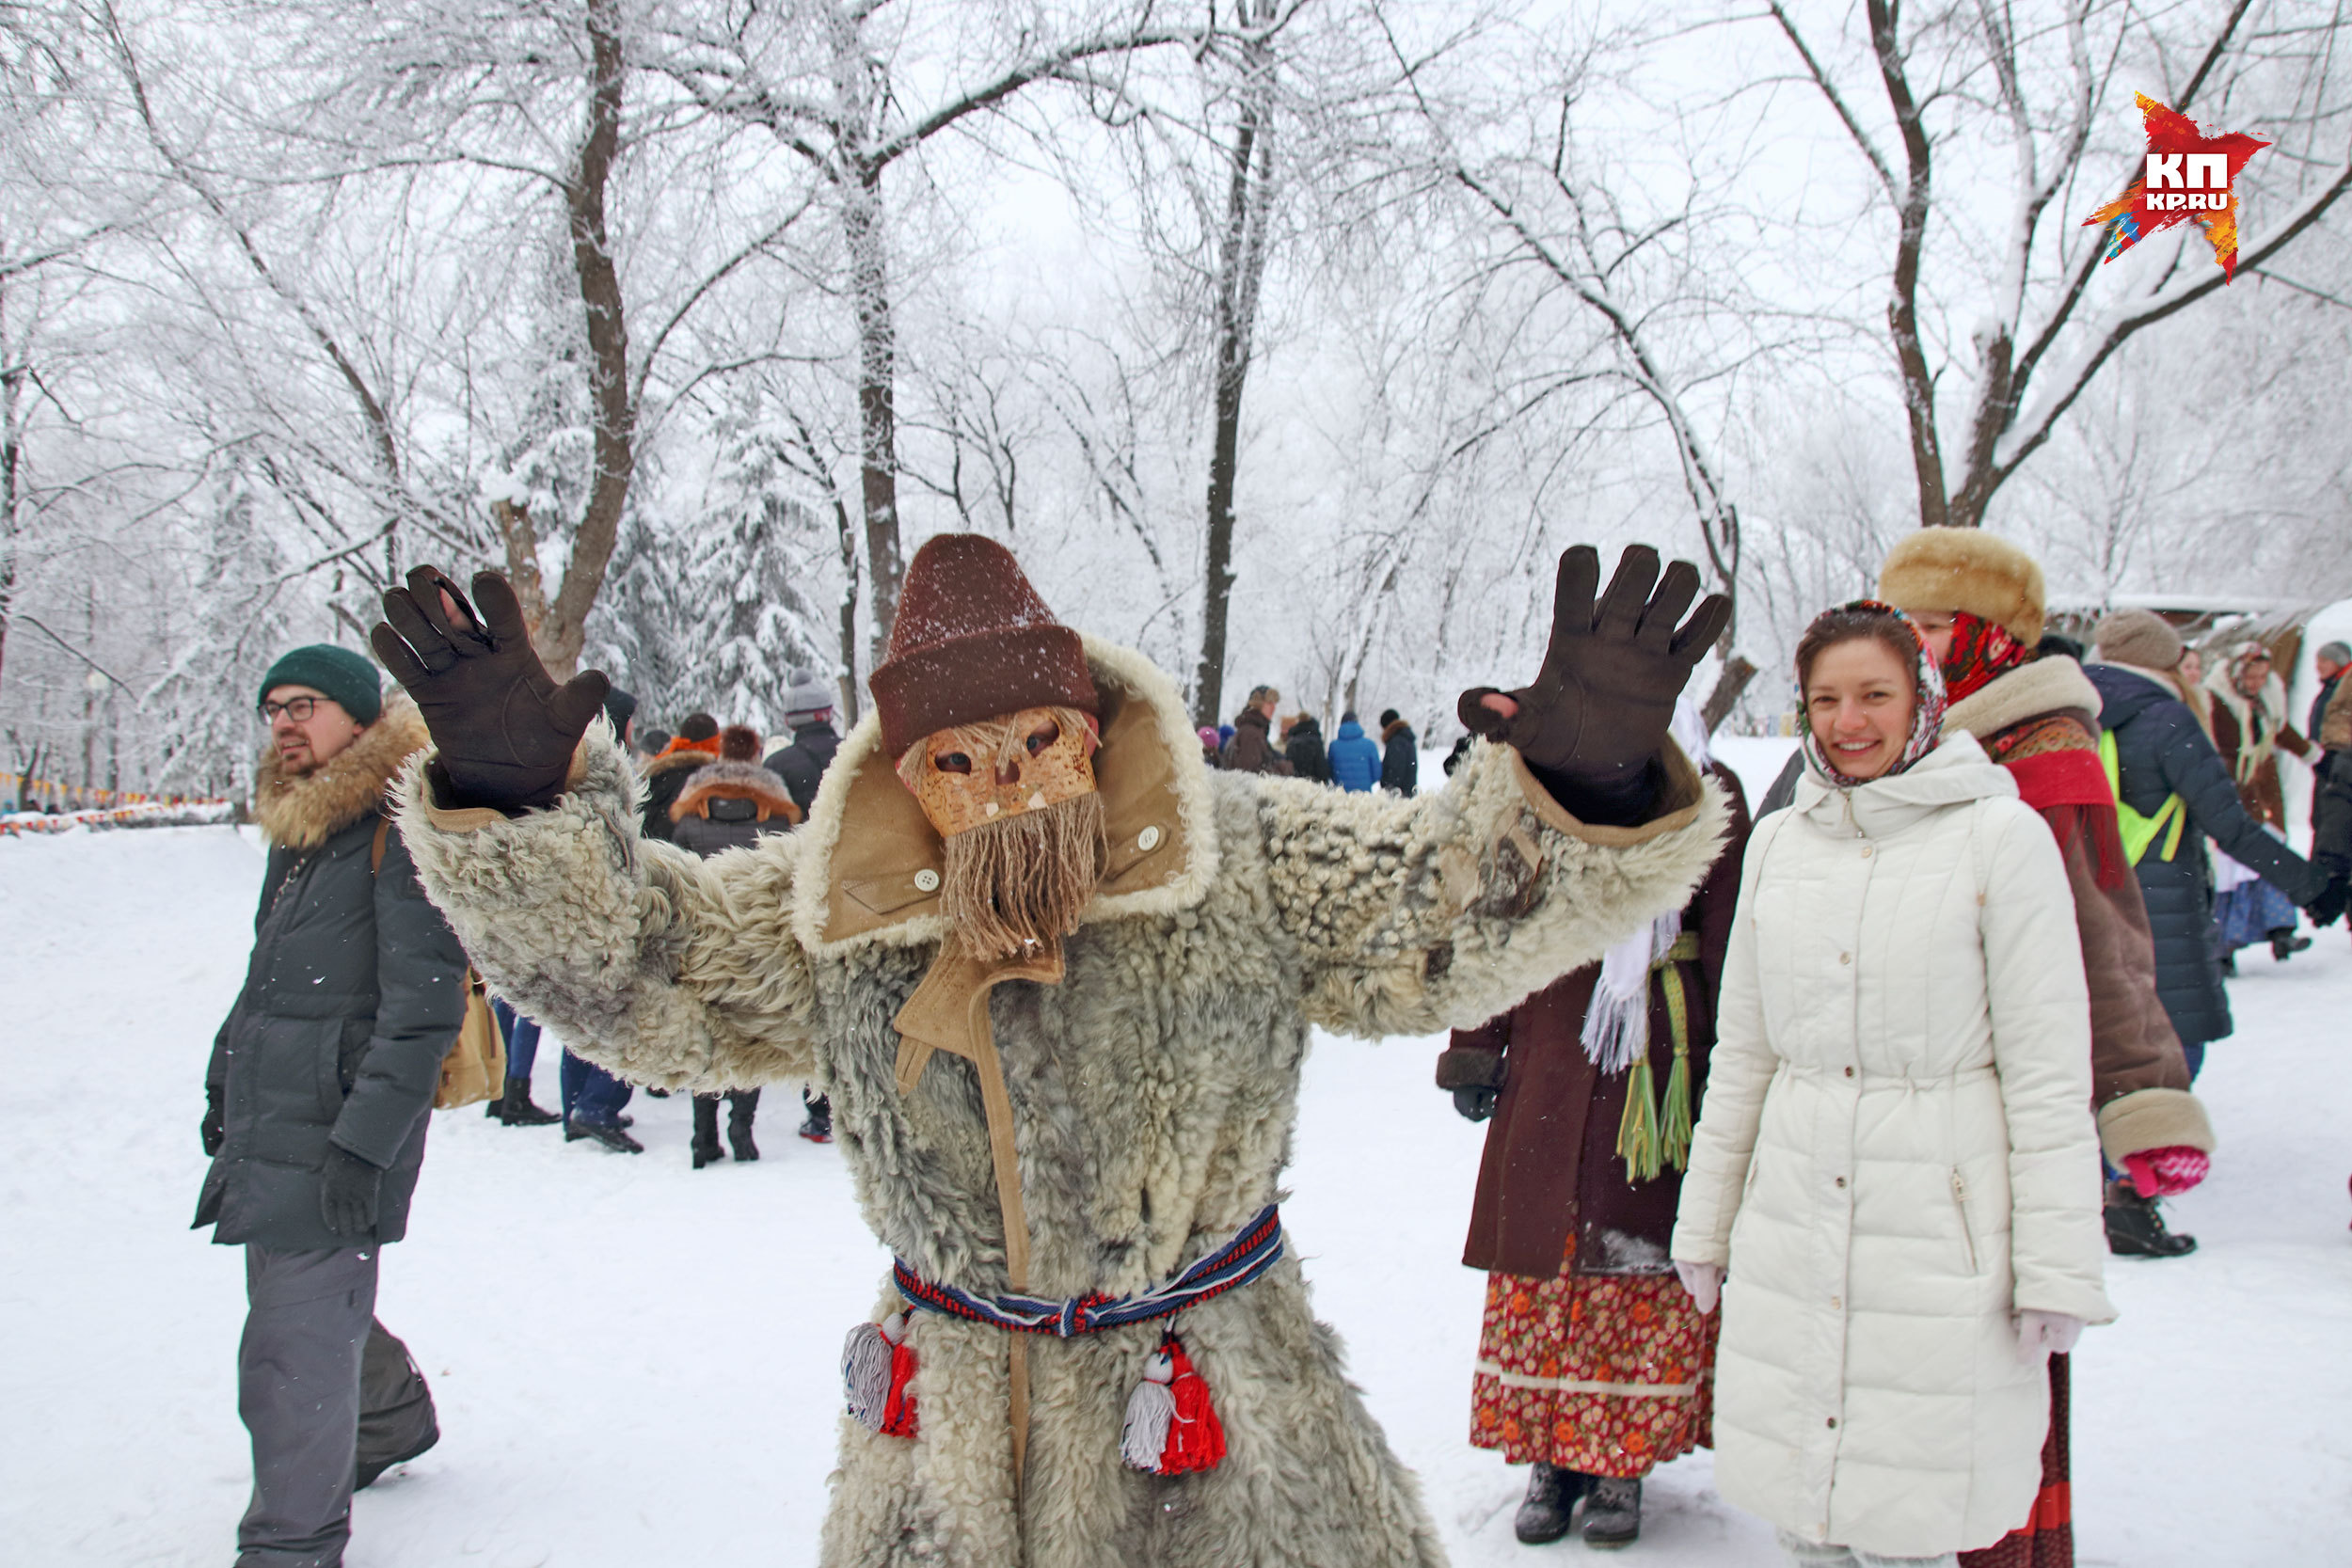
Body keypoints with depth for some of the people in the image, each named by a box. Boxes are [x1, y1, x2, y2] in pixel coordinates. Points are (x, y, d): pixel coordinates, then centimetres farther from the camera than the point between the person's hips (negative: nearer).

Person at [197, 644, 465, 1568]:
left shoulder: (405, 831, -15)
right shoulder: (300, 831, 15)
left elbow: (425, 1002, -20)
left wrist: (364, 1143, -23)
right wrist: (227, 1086, 24)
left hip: (338, 1132, -9)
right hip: (269, 1125, 9)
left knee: (293, 1351, -6)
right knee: (314, 1306, 22)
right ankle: (397, 1414, 45)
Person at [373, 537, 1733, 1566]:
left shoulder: (1249, 867, -12)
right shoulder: (827, 922, -6)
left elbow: (1452, 914, -15)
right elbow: (627, 970, 1)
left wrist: (1580, 794, -36)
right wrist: (515, 802, -15)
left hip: (1221, 1424, -1)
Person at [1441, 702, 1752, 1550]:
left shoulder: (1709, 796, 4)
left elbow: (1731, 951, 1)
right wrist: (1475, 1049, 3)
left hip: (1662, 1074, -1)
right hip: (1548, 1071, 2)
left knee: (1648, 1266, 3)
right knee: (1542, 1258, 4)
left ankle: (1623, 1461, 17)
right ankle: (1553, 1455, 17)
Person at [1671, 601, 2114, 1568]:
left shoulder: (2002, 836, -5)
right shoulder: (1778, 844, 8)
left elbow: (2049, 1071, -6)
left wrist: (2055, 1265, -8)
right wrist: (1705, 1223, 15)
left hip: (1939, 1229, -4)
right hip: (1792, 1222, 4)